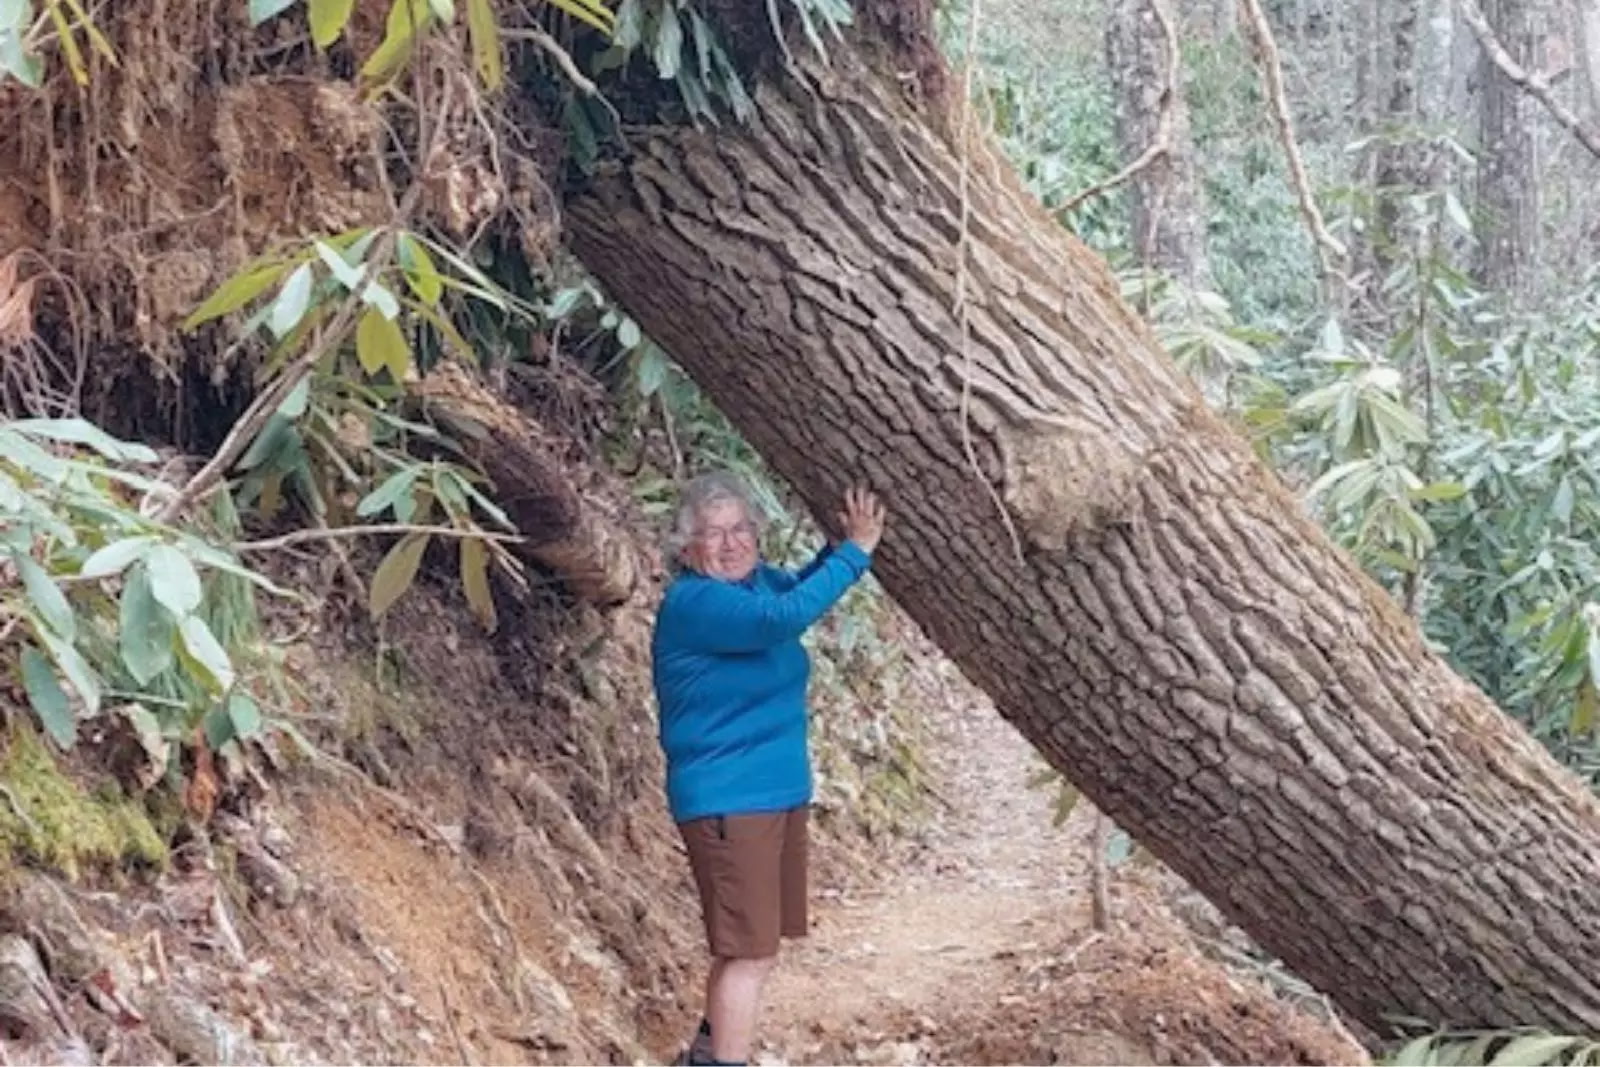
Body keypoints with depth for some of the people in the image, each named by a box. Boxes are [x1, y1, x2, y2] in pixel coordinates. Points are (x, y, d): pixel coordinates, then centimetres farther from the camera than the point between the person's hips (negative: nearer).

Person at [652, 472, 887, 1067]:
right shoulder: (694, 602, -21)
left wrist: (843, 544, 2)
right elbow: (786, 616, -35)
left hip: (778, 791, 9)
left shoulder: (756, 581, 5)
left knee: (745, 944, 20)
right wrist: (855, 552, -29)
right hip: (727, 801, -9)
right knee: (751, 952, -10)